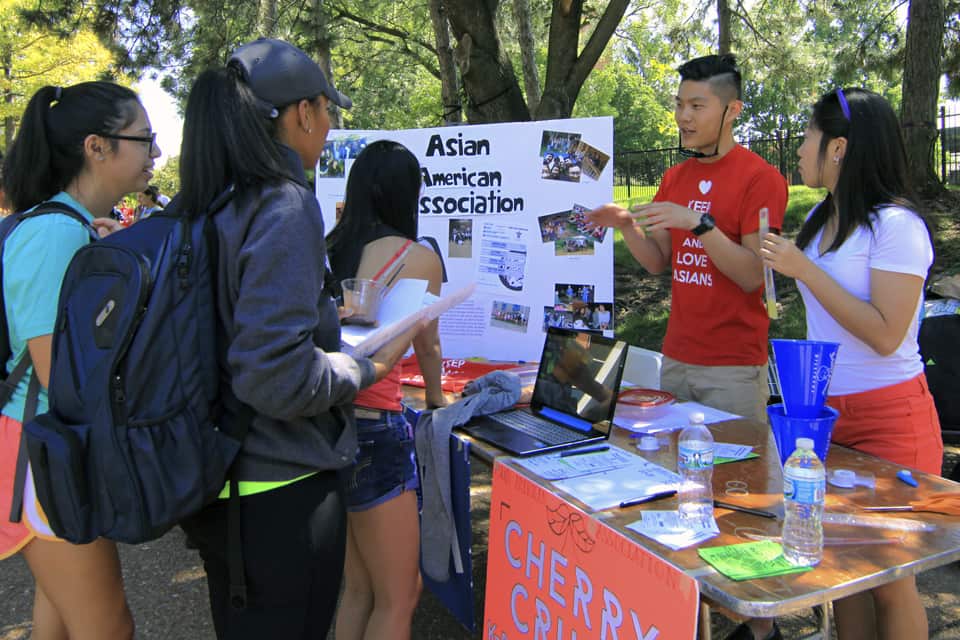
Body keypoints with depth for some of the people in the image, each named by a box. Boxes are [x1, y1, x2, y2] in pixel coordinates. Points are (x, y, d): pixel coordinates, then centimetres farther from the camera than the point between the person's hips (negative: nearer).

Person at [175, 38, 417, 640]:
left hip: (217, 478, 8)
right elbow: (276, 376, -27)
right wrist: (367, 367, -11)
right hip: (280, 486, -8)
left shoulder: (203, 206, 4)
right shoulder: (284, 206, -20)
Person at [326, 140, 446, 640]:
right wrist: (435, 400, 27)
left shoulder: (327, 250, 5)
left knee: (357, 588, 22)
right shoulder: (418, 258, -6)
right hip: (374, 426, -6)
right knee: (397, 599, 10)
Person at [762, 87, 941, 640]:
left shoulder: (896, 225, -15)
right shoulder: (822, 217, 10)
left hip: (887, 416, -7)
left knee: (888, 578, 3)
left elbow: (885, 335, -22)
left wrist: (805, 269, -21)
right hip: (826, 409, 7)